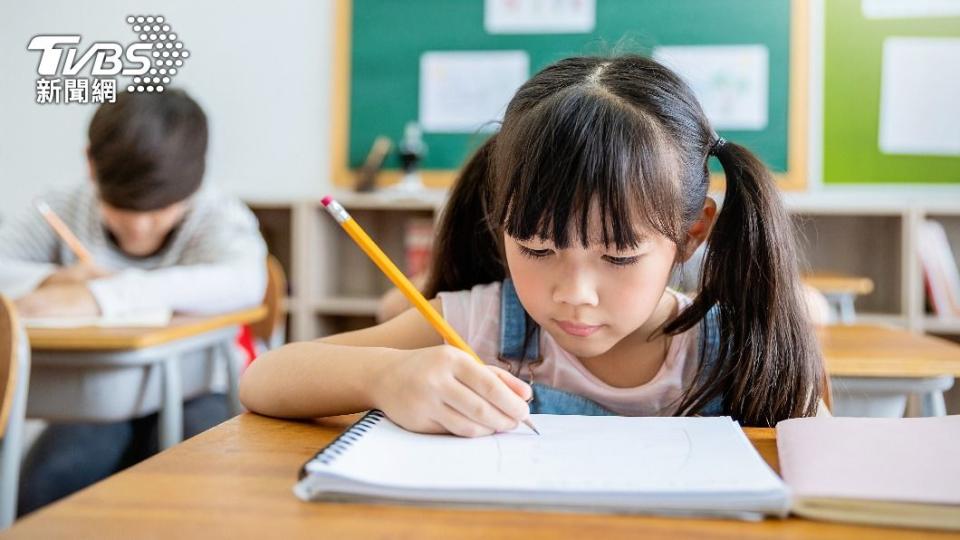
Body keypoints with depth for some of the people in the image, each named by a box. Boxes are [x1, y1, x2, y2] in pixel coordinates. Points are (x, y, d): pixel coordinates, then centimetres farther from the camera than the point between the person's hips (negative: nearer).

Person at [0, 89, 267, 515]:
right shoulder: (66, 210, -1)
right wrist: (53, 280, -27)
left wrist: (105, 295, -43)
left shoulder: (218, 218, -12)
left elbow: (245, 282, -36)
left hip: (189, 396, -2)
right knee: (38, 493, -25)